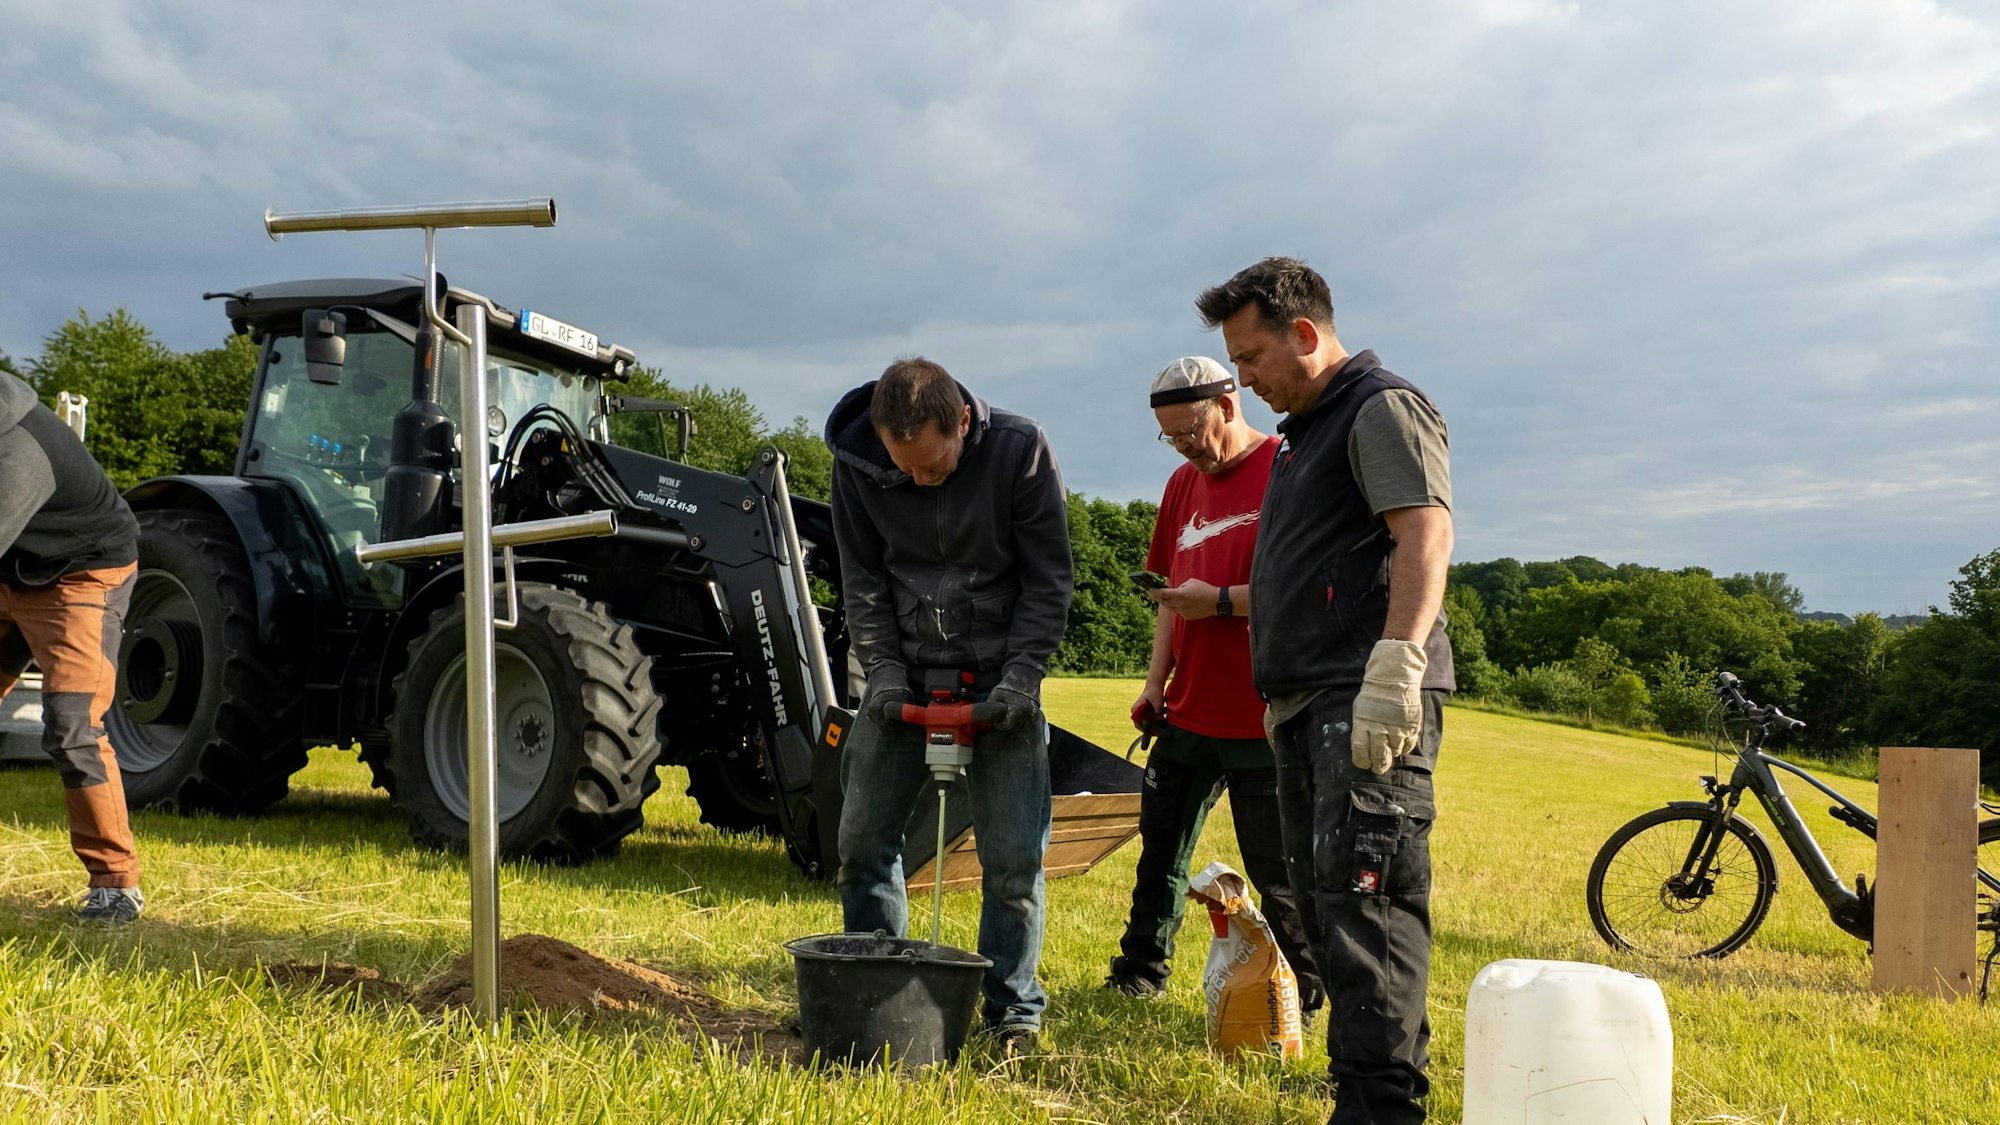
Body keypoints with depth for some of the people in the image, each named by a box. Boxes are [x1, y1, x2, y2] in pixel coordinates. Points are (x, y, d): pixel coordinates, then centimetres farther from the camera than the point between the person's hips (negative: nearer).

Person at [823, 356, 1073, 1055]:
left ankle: (1014, 1011, 12)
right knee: (863, 843, 5)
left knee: (1013, 857, -3)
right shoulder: (856, 464, -9)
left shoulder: (1020, 449, -15)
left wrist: (1022, 676, -16)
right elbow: (863, 583, 1)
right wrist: (884, 670, -11)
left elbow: (1047, 578, -9)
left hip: (999, 679, -2)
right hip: (902, 676, 3)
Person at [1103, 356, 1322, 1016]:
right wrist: (1156, 682, 12)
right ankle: (1140, 973, 30)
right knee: (1160, 847, 15)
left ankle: (1307, 996, 15)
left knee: (1276, 868, 0)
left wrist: (1222, 601, -18)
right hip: (1187, 711, 8)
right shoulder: (1184, 484, 14)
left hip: (1262, 719, -7)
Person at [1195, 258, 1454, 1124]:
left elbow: (1426, 534, -17)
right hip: (1308, 701, 10)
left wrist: (1396, 664, -28)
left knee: (1364, 897, -15)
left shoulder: (1383, 408, -3)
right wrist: (1271, 679, 25)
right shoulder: (1304, 434, 26)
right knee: (1323, 893, 9)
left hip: (1371, 700, -10)